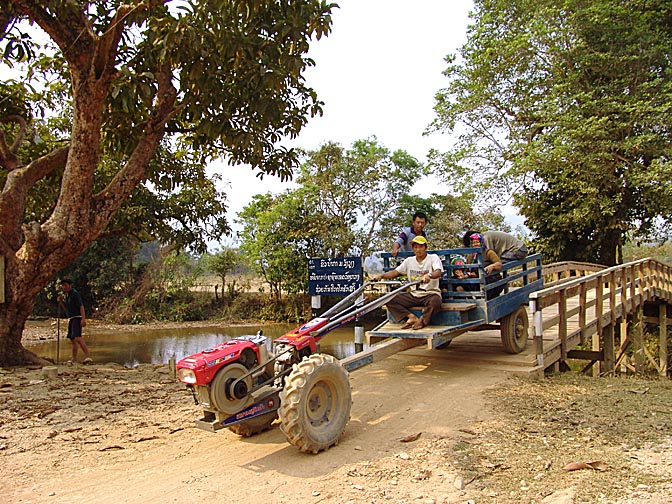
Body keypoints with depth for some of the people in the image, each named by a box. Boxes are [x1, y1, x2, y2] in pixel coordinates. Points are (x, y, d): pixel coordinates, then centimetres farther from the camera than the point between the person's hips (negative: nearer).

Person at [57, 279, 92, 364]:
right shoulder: (66, 295, 17)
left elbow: (81, 306, -17)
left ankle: (87, 357, -32)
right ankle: (74, 359, 19)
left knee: (77, 338, -23)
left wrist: (83, 319, -26)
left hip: (77, 318, -10)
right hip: (70, 319, 10)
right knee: (72, 340, 12)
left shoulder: (75, 293, -10)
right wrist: (61, 302, 5)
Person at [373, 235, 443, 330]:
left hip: (430, 293, -4)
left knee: (435, 301, -40)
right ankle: (412, 317, -18)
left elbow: (438, 272, -20)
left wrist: (429, 275, -44)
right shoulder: (409, 261, 12)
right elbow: (395, 272, 10)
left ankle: (422, 320, -14)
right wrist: (381, 276, -9)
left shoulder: (433, 258, -2)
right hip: (414, 295, 5)